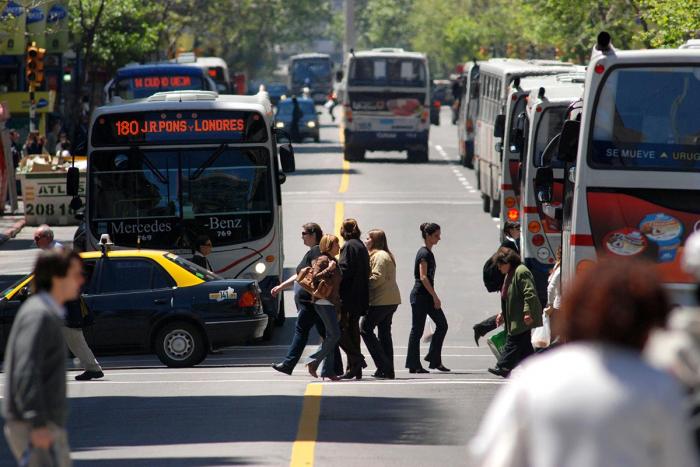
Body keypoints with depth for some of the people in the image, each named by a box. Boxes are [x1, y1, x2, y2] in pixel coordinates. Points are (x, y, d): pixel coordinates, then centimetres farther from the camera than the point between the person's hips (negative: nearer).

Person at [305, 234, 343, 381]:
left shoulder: (333, 261, 19)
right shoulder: (323, 260, -9)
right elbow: (314, 278, -19)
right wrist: (329, 269, -21)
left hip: (331, 303, 10)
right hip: (324, 301, -10)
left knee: (331, 335, 6)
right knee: (334, 334, -13)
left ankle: (328, 370, 7)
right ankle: (313, 361, -7)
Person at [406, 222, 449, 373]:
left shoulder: (428, 253, 15)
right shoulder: (424, 253, -14)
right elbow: (423, 277, -20)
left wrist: (434, 297, 21)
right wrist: (435, 297, -20)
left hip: (427, 296, 10)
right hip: (420, 296, -10)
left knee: (442, 324, 6)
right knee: (417, 330, -3)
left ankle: (434, 360, 10)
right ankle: (414, 365, 2)